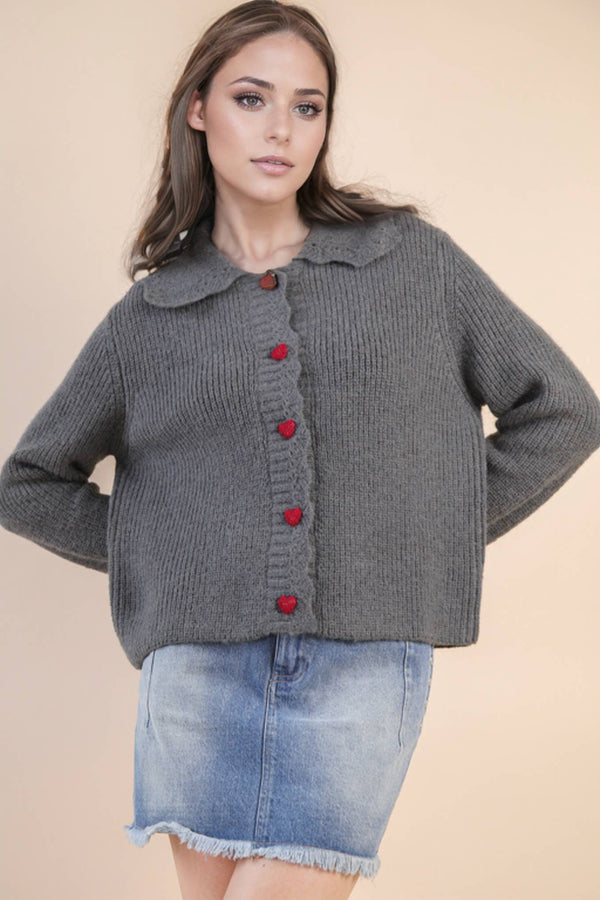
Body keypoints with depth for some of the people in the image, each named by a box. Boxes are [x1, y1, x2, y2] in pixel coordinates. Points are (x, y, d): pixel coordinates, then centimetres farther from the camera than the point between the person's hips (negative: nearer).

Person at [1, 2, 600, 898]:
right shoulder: (148, 316, 10)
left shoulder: (415, 262, 7)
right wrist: (145, 554, 8)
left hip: (364, 667, -1)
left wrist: (442, 536, 7)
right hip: (201, 665, 2)